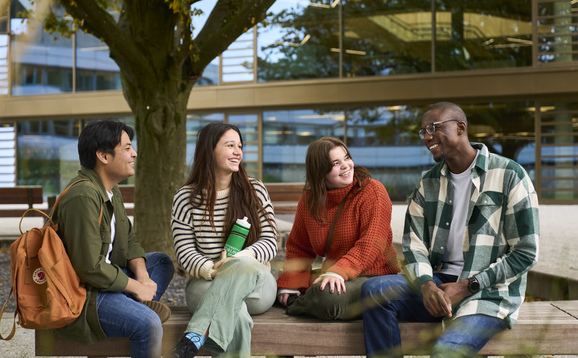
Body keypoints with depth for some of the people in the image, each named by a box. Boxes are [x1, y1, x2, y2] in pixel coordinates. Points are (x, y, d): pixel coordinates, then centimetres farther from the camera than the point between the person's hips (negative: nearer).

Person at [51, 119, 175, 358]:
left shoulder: (112, 191, 11)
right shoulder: (84, 197, -23)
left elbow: (129, 241, 15)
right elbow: (90, 268, -26)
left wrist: (143, 277, -4)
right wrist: (136, 286, -14)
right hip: (80, 295, -11)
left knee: (162, 262, 17)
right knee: (148, 323, -29)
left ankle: (142, 305, -7)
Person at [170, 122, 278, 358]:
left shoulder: (255, 191, 9)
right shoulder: (186, 198, 6)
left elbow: (270, 242, 2)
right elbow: (185, 252, 0)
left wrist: (241, 258, -20)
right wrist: (212, 270, -22)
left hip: (255, 282, 1)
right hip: (206, 285, -1)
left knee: (245, 265, -39)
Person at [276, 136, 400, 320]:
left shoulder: (373, 191, -9)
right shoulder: (309, 200, 6)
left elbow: (370, 245, -18)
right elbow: (298, 247, 14)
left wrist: (338, 272, -33)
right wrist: (288, 283, -1)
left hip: (373, 276, -5)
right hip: (331, 276, 5)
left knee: (327, 296, -34)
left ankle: (297, 305, -2)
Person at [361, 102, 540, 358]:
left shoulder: (509, 176, -5)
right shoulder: (428, 183, 12)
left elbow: (525, 254, -7)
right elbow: (413, 244, 7)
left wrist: (467, 286, -13)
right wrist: (427, 285, -16)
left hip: (489, 291, -5)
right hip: (439, 281, 5)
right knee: (374, 289, -21)